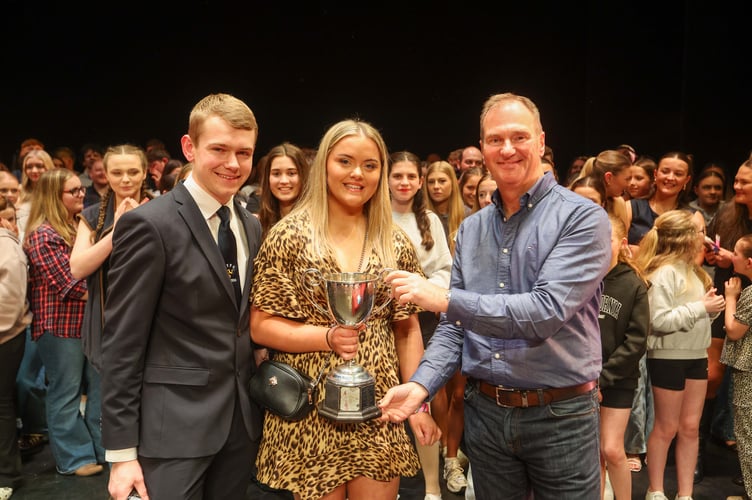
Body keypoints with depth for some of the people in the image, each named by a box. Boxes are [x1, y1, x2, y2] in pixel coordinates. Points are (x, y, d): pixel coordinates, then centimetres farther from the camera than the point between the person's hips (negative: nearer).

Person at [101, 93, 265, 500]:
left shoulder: (251, 227, 7)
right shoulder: (149, 224, -14)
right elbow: (122, 344, -13)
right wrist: (122, 452, -13)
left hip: (242, 419, 6)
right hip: (173, 424, -6)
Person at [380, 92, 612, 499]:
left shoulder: (582, 217, -11)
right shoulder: (471, 229, 5)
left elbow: (546, 311, -24)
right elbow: (454, 325, 6)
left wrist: (446, 299, -27)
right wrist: (421, 384, -10)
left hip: (559, 417, -4)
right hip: (484, 413, 5)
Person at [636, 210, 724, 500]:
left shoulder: (693, 269, 8)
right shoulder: (665, 272, -18)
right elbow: (660, 320, -25)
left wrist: (712, 307, -4)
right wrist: (701, 307, -20)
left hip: (697, 356, 8)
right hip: (668, 358, -8)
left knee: (690, 427, 12)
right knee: (667, 428, 6)